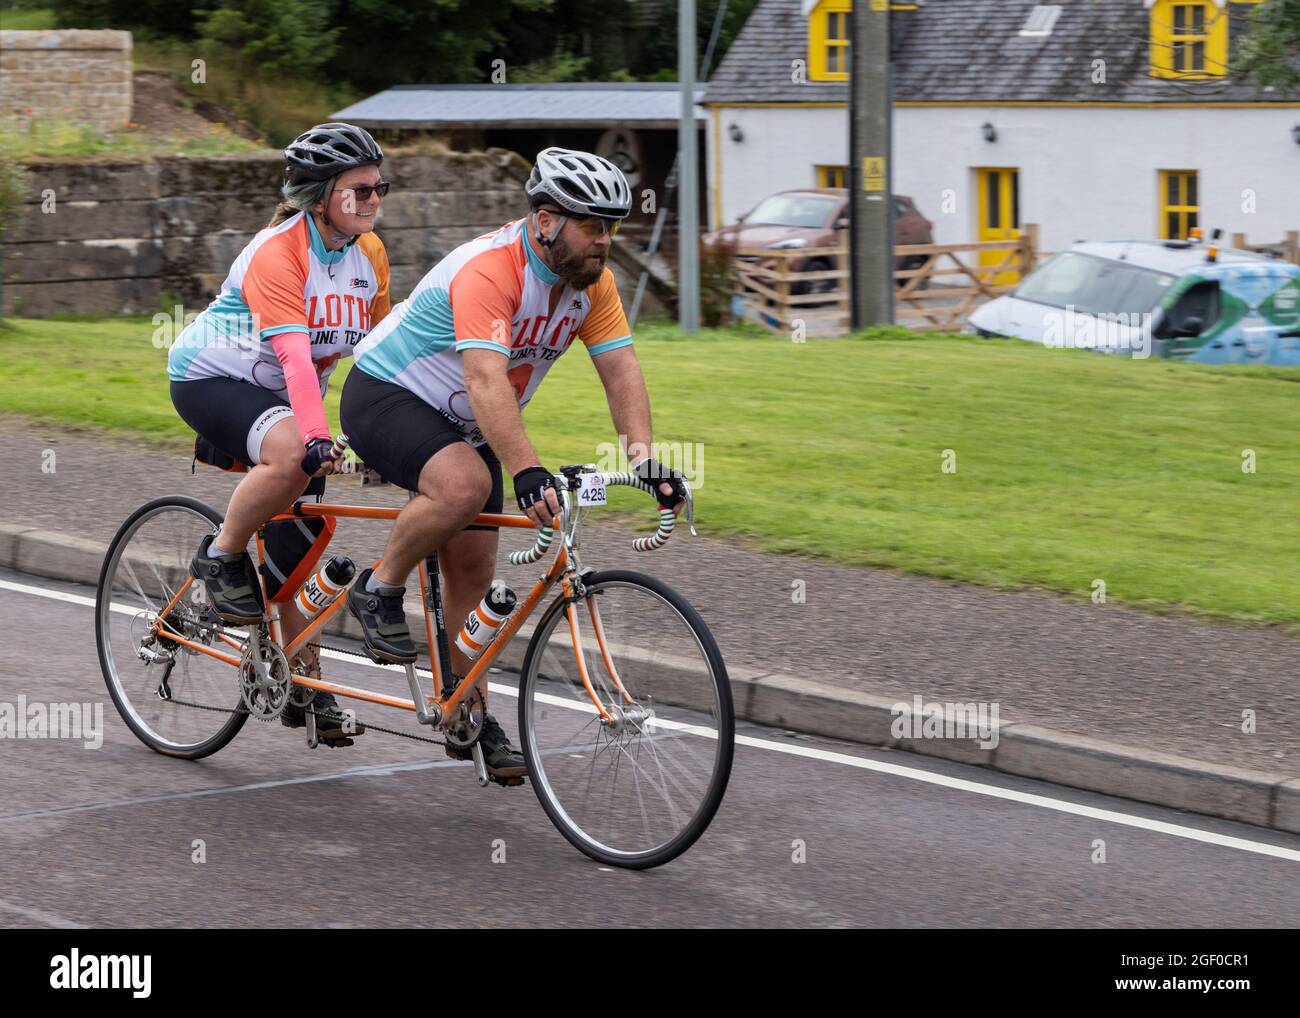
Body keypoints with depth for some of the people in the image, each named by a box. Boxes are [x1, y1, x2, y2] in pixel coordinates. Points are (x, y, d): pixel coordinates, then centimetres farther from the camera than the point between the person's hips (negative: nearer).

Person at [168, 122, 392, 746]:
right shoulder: (277, 252, -26)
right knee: (289, 457, -37)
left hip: (281, 396, 7)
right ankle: (220, 558, -14)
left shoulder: (369, 253, -3)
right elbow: (294, 353, -36)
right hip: (211, 378, -7)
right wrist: (315, 436, -46)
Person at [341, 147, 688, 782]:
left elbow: (621, 370, -11)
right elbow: (487, 380, -42)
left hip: (461, 425, 8)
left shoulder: (592, 280, -8)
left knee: (472, 569, 4)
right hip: (385, 396, -8)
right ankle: (379, 591, -12)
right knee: (465, 486, -34)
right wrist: (527, 474, -52)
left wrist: (644, 458, -27)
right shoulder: (488, 270, -32)